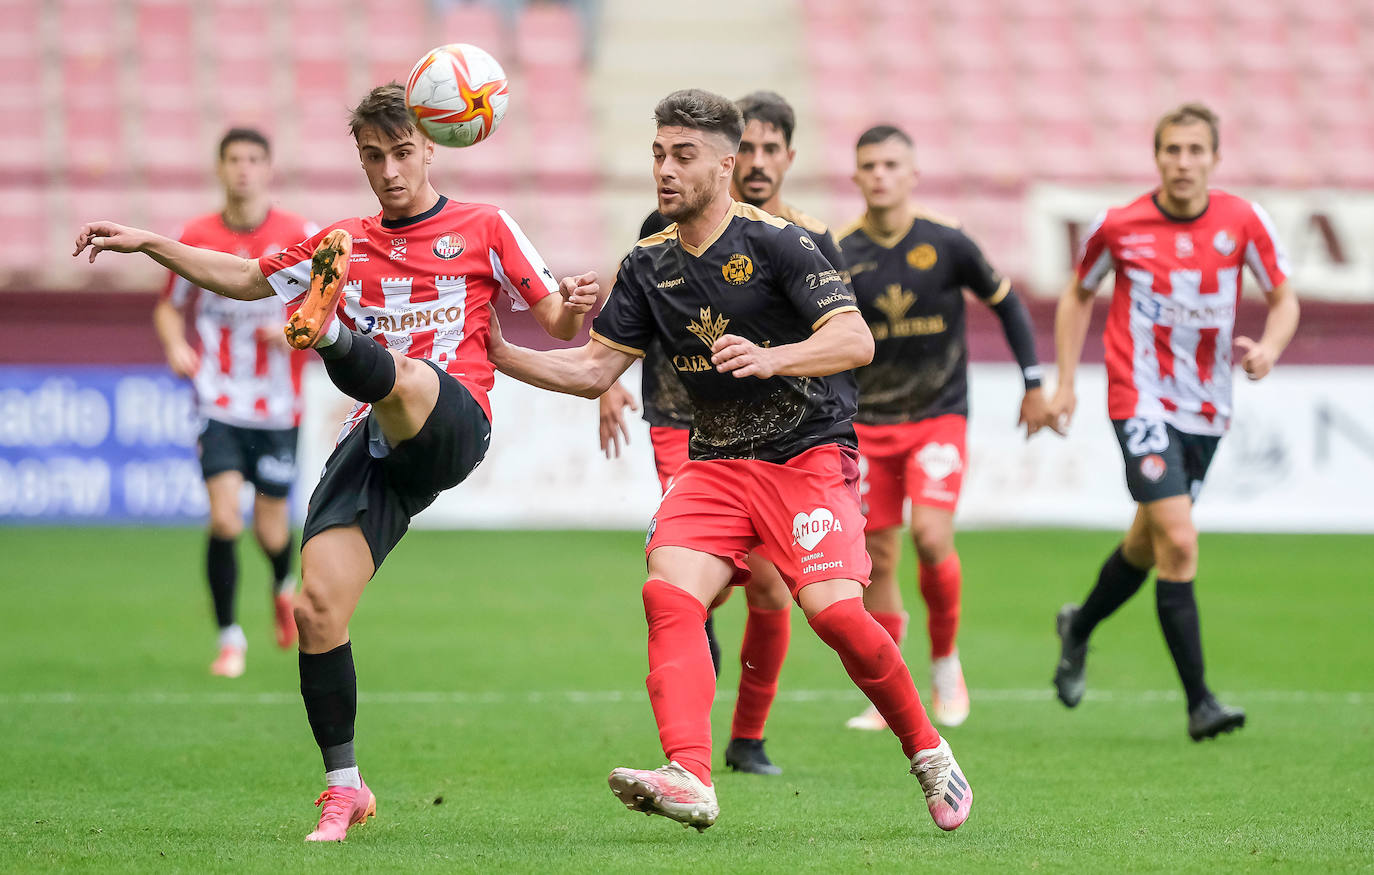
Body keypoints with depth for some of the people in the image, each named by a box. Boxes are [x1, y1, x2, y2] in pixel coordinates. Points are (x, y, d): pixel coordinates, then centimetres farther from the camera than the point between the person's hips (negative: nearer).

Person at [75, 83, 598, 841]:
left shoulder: (484, 229, 12)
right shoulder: (344, 245, 23)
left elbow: (558, 324, 10)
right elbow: (245, 278, 32)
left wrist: (576, 305, -13)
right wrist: (145, 243, 23)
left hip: (450, 426, -4)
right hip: (374, 441, 4)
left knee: (391, 375, -39)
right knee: (317, 608, -10)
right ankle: (343, 787, 1)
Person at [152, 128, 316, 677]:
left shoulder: (301, 238, -5)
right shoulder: (196, 238, -1)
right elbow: (169, 307, 13)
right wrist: (176, 346, -8)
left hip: (277, 409, 0)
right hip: (217, 403, 0)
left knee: (272, 533, 5)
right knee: (224, 519, -15)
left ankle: (284, 588, 41)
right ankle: (229, 638, 1)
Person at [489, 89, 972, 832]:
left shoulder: (775, 242, -10)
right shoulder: (649, 267, 7)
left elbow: (855, 339, -18)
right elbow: (595, 367, 12)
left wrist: (771, 357, -35)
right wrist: (500, 355, -1)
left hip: (809, 454, -5)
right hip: (714, 461, 5)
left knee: (832, 610, -21)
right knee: (668, 593, -21)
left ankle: (927, 752, 3)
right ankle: (690, 779, -32)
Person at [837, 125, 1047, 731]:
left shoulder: (946, 243, -7)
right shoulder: (838, 256, -4)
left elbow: (1005, 303, 7)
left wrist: (1033, 382, 7)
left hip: (940, 416, -2)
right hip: (869, 424, 2)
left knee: (931, 535, -21)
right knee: (878, 558, 2)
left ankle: (945, 659, 3)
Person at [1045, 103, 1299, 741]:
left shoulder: (1243, 222, -5)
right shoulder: (1118, 227, -7)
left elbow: (1284, 298, 6)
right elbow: (1078, 294, 10)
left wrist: (1269, 348, -15)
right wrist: (1064, 383, 5)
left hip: (1206, 410, 4)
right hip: (1141, 399, -4)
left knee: (1149, 542, 17)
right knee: (1178, 542, -18)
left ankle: (1079, 628, 47)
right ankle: (1199, 702, -14)